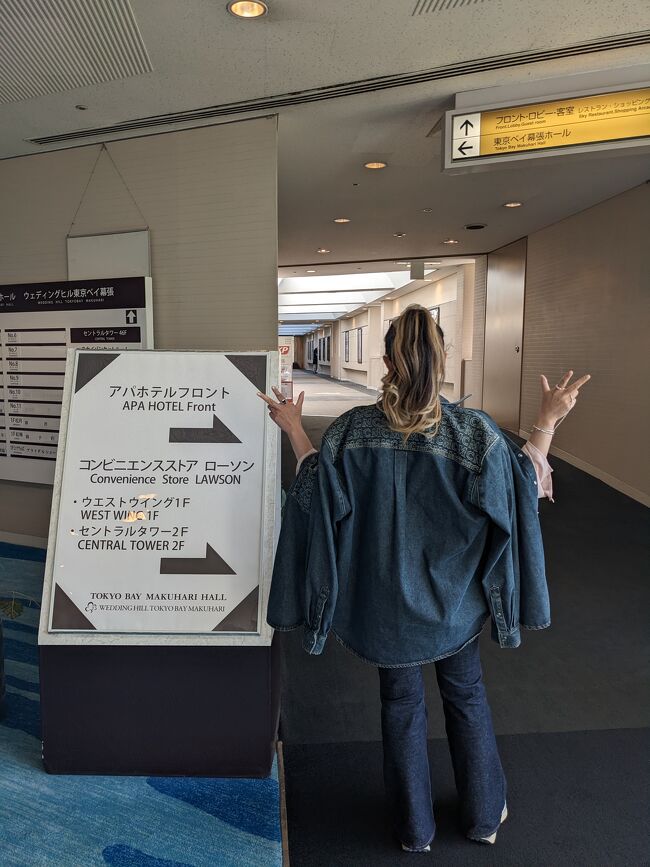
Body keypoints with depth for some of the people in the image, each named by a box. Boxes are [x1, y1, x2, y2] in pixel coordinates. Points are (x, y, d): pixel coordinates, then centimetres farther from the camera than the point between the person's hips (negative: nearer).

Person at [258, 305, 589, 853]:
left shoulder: (354, 429, -17)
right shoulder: (473, 429, -17)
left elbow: (318, 487, -5)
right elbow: (527, 489, -8)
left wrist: (294, 429, 3)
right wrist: (548, 422, -3)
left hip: (387, 598, 0)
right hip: (451, 597, 0)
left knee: (402, 704, 20)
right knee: (466, 696, 23)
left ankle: (415, 828, 38)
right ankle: (484, 815, 43)